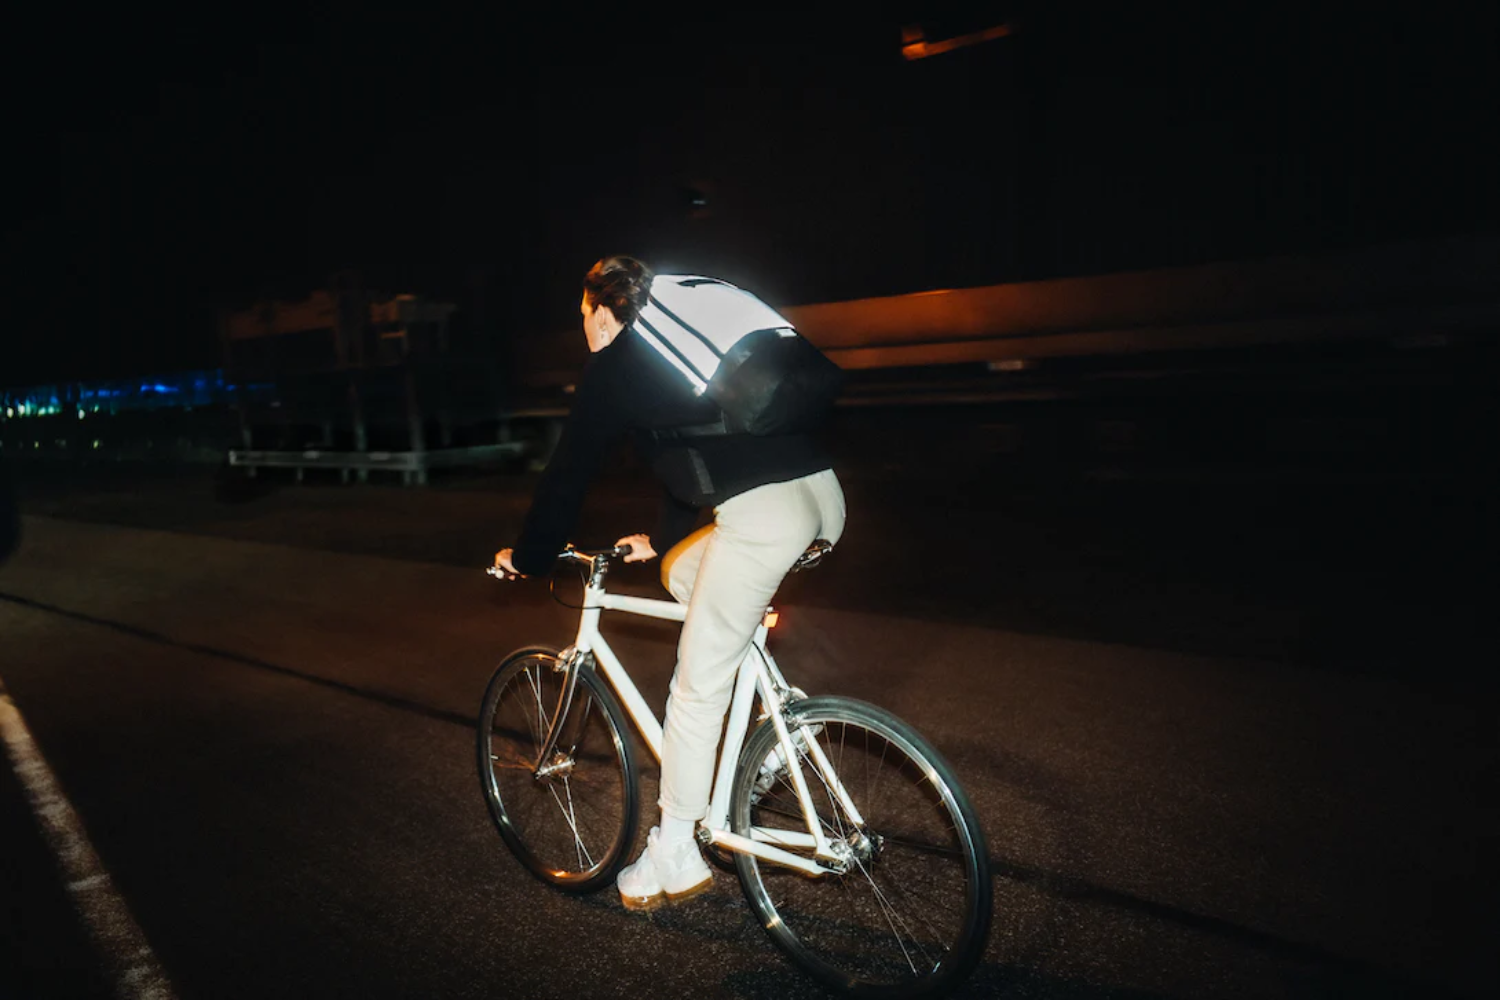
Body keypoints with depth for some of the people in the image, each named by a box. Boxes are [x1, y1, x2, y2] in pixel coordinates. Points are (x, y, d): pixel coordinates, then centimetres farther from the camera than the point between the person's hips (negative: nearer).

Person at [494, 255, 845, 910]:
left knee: (696, 688, 4)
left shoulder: (615, 366, 5)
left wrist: (528, 557, 23)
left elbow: (569, 472, 8)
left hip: (763, 512, -9)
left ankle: (674, 857, 20)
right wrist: (657, 541, 45)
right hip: (824, 493, 9)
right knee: (681, 572, 29)